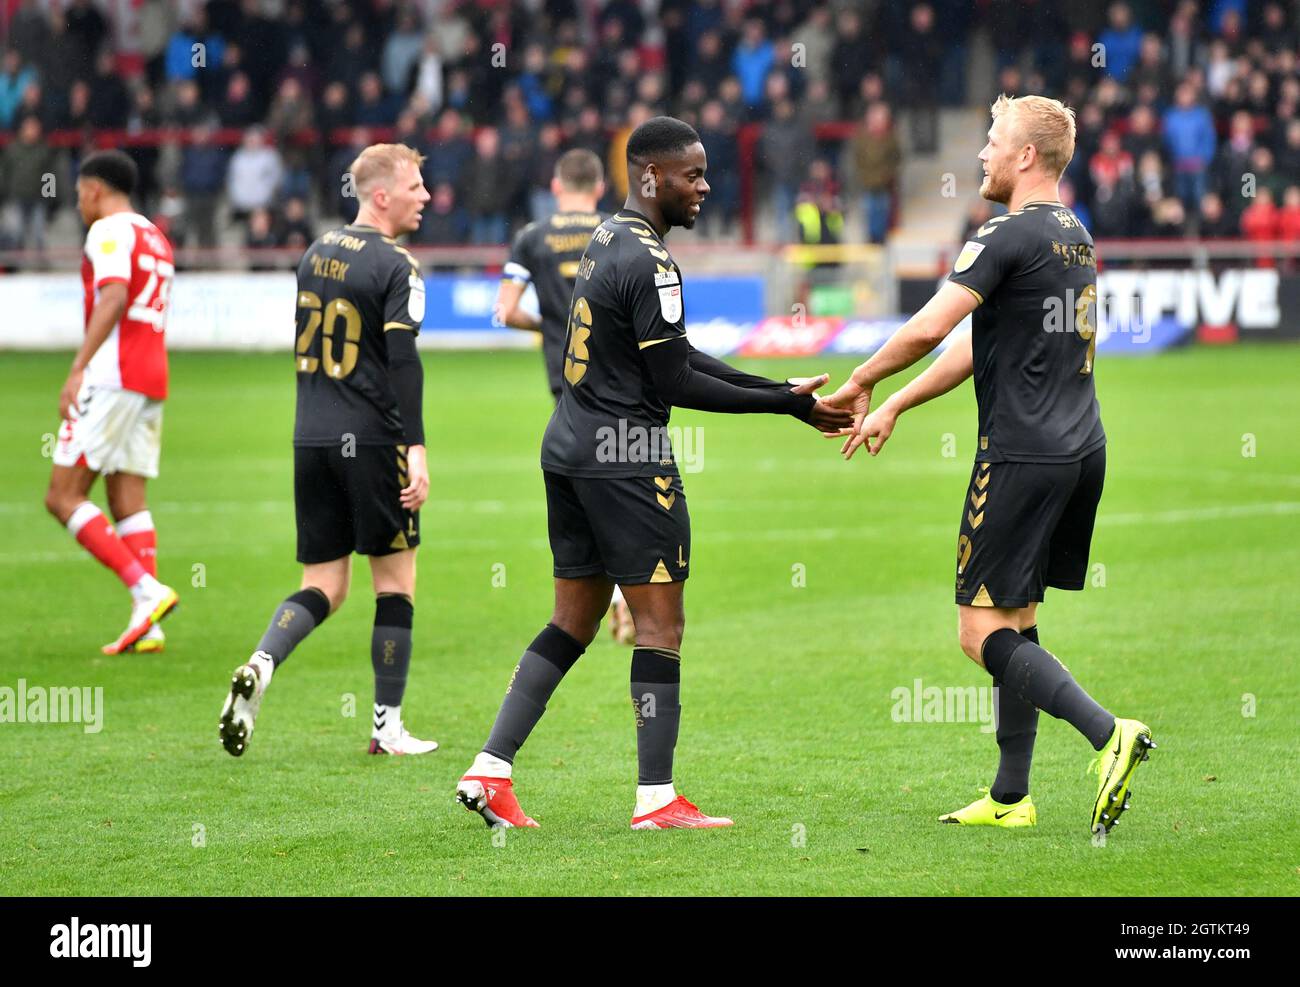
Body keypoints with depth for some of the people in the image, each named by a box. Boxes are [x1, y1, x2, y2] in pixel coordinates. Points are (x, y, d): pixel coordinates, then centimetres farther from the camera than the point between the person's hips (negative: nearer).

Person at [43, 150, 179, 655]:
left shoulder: (110, 231, -6)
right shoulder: (156, 239, 23)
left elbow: (114, 297, -21)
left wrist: (78, 369, -28)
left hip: (112, 380, -9)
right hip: (151, 382, 9)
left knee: (63, 497, -6)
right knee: (128, 504, 4)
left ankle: (147, 590, -19)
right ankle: (146, 625, -8)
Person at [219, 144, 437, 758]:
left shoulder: (316, 254, 13)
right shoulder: (395, 267, -10)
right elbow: (403, 362, -18)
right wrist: (416, 448, -20)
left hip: (312, 440, 6)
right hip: (372, 442, -6)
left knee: (324, 586, 10)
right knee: (395, 580, 5)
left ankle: (260, 666, -17)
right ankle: (388, 727, 7)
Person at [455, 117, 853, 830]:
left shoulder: (605, 242, 15)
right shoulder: (648, 262, -16)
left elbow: (676, 356, 17)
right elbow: (674, 384, -16)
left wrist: (781, 389, 11)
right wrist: (786, 404, -12)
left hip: (567, 446, 10)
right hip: (625, 456, -10)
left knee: (573, 622, 13)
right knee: (660, 624, -4)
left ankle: (489, 771, 8)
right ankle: (656, 800, -4)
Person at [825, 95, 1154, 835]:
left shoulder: (1010, 237, -13)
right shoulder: (1076, 237, 17)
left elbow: (927, 330, -19)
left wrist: (860, 384, -1)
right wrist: (893, 407, 23)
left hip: (1023, 455, -9)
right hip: (1082, 449, 9)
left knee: (985, 633, -6)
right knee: (1016, 624, 14)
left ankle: (1109, 733, -22)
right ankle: (1011, 797, 15)